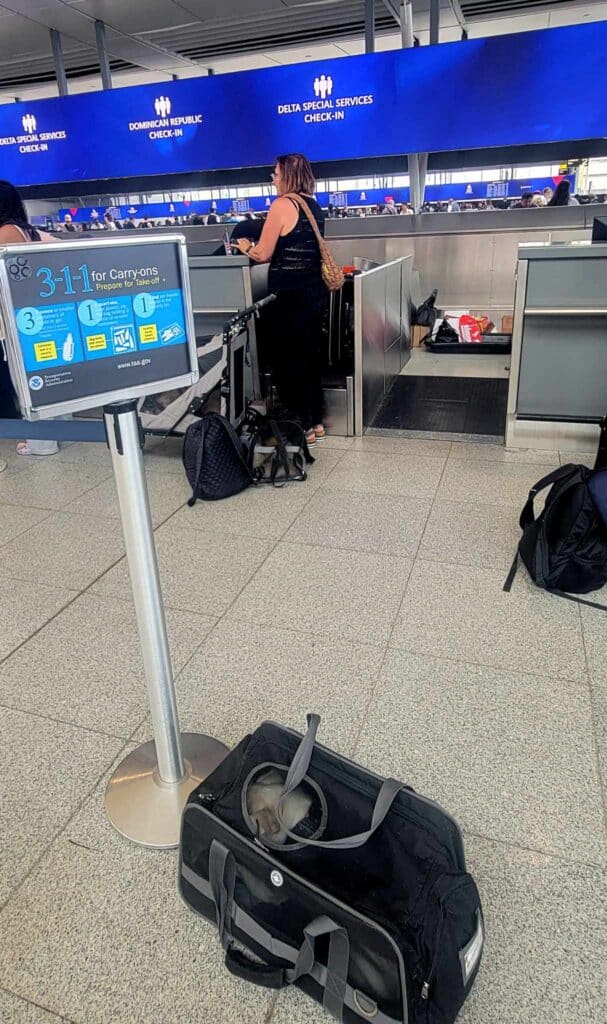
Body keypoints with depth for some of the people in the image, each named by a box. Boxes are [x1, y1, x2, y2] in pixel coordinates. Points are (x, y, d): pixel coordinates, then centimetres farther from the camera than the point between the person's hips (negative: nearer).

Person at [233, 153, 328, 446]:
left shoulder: (282, 204, -11)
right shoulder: (314, 206, 13)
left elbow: (263, 254, -11)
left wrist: (247, 247, 10)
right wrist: (258, 246, 24)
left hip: (290, 297, -8)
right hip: (315, 293, 8)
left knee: (288, 361, 2)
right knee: (310, 356, 16)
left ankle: (302, 428, 8)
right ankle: (316, 422, 24)